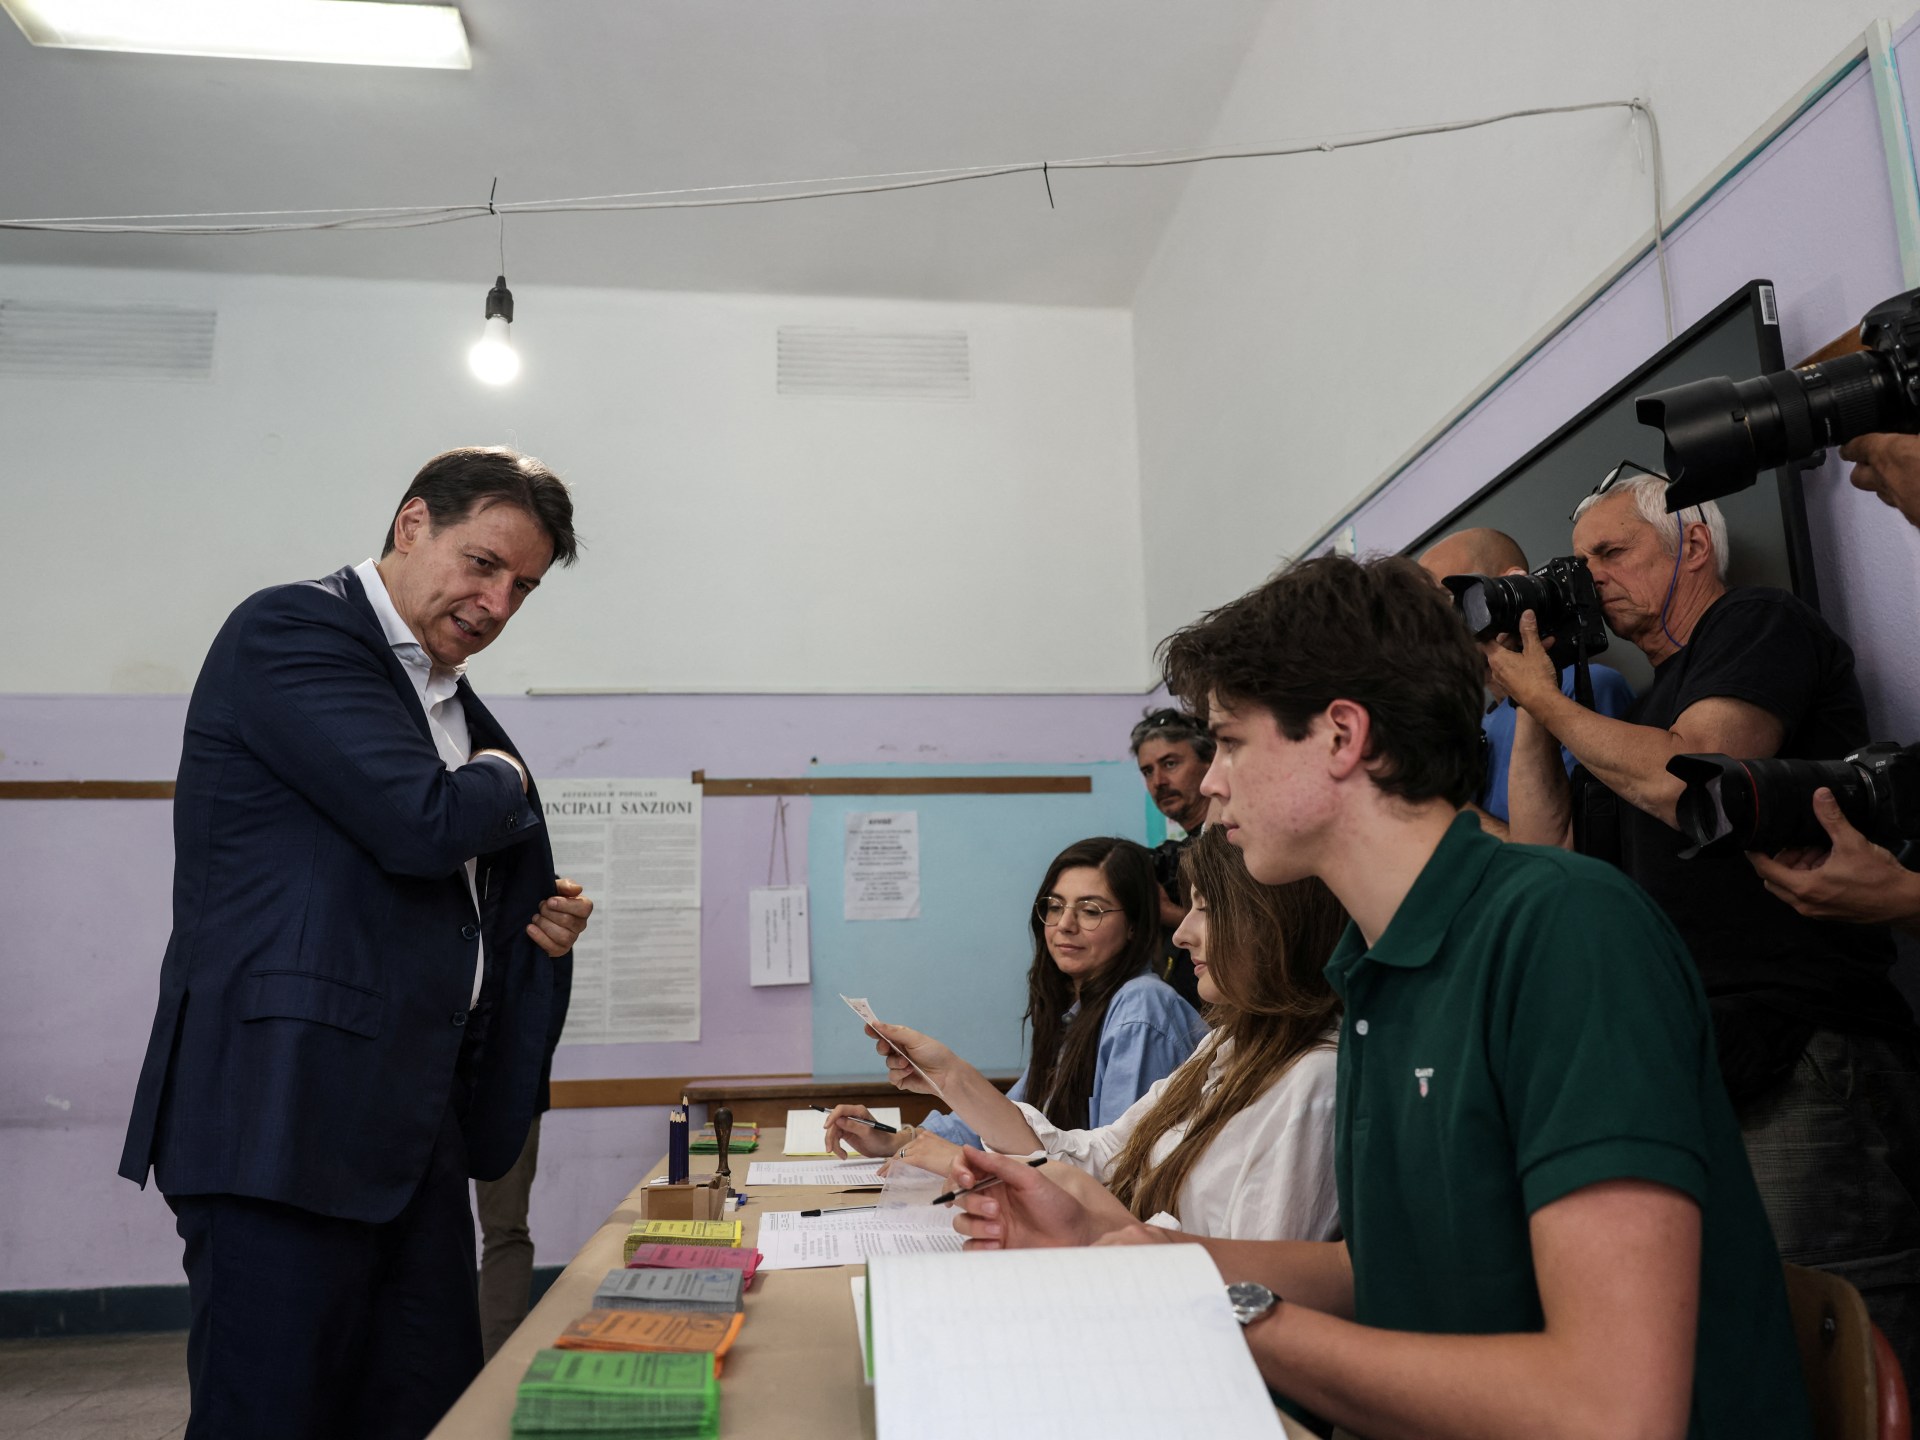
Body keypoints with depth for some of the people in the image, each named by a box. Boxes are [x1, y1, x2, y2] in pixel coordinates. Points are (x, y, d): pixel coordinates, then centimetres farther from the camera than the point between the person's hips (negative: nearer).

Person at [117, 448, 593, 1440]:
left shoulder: (452, 704, 17)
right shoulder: (289, 631, -8)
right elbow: (426, 824, -22)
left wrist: (542, 924, 8)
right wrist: (506, 780, -1)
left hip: (413, 1124, 8)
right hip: (285, 1109, -8)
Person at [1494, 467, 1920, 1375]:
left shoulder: (1761, 625, 2)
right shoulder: (1647, 708, 24)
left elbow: (1687, 782, -15)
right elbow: (1548, 849, 19)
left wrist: (1546, 696, -1)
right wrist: (1531, 701, 16)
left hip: (1805, 1069, -8)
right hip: (1701, 1079, 8)